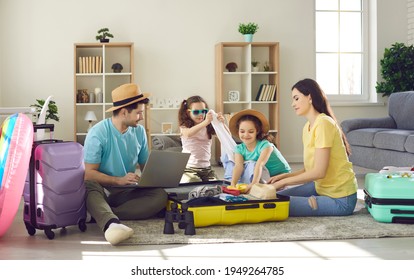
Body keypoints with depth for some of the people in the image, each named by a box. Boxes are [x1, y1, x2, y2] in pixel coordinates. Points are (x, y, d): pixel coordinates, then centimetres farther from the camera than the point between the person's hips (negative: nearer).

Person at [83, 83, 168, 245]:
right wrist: (119, 180, -25)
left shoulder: (139, 131, 3)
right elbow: (89, 173, -14)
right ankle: (111, 224, -66)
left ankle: (100, 214, -32)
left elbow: (145, 165, 12)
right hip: (102, 189, -4)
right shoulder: (98, 133, -13)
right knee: (89, 185, -38)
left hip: (127, 191, 5)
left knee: (160, 195, -24)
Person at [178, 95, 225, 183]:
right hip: (189, 169, -3)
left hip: (207, 168, 3)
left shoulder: (208, 128, 5)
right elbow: (188, 133, -28)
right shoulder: (184, 127, -3)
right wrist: (206, 122, -40)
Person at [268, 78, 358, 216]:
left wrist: (283, 182, -15)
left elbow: (319, 172, -23)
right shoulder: (307, 127, 9)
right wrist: (283, 176, -3)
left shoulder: (323, 123, -20)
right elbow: (310, 169, 10)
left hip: (340, 200, -9)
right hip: (320, 187, 9)